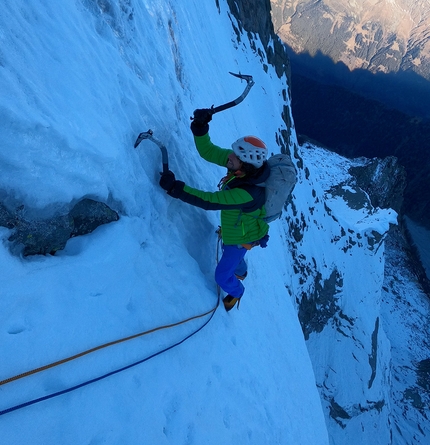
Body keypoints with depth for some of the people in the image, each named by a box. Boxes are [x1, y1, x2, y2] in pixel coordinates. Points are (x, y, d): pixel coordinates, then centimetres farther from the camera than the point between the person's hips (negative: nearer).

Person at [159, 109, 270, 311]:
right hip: (233, 230, 8)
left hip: (242, 237, -8)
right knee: (229, 251, 36)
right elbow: (208, 152, -20)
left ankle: (236, 291, 46)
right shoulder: (246, 167, -23)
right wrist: (200, 126, -36)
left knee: (222, 276, 11)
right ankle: (241, 271, 70)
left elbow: (209, 201, -43)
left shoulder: (248, 194, -44)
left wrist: (174, 187, -43)